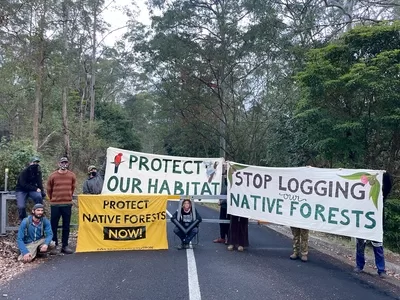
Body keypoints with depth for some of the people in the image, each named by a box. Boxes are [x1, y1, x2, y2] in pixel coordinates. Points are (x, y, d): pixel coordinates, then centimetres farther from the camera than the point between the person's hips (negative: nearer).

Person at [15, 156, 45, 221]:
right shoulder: (24, 171, -15)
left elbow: (39, 183, -5)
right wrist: (35, 189, -25)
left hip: (32, 189, 3)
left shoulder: (38, 172, 0)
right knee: (21, 207, -22)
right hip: (21, 190, -3)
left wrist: (42, 191, -23)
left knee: (39, 196, -29)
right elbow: (23, 184, -21)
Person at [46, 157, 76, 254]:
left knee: (66, 226, 6)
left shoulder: (72, 175, 2)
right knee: (54, 226, 2)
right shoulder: (53, 176, -3)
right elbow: (49, 189, 8)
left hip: (67, 204, 2)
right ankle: (54, 245, 12)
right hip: (55, 204, -1)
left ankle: (65, 245, 14)